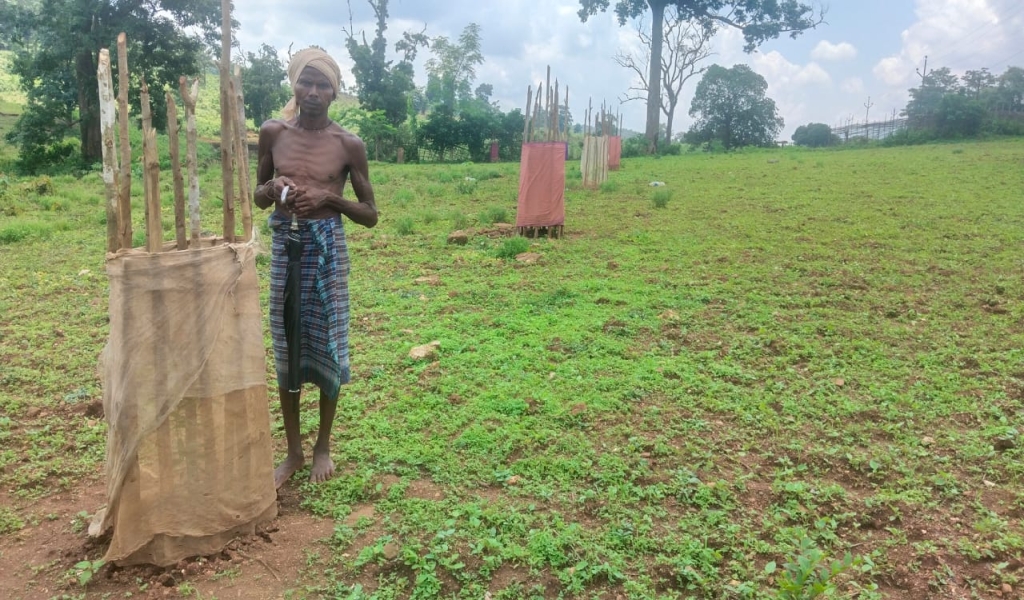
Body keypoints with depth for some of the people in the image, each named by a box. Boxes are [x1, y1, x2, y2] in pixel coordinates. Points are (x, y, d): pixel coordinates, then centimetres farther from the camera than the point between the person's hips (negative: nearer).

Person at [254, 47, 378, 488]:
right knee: (286, 348, 8)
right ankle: (293, 451, 23)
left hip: (328, 248, -2)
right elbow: (258, 198, 12)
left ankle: (323, 446, 24)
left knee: (327, 345, 4)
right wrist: (273, 187, -11)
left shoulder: (348, 145, -3)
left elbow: (370, 215, 1)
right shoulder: (273, 132, 3)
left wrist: (330, 196, -15)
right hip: (284, 245, 2)